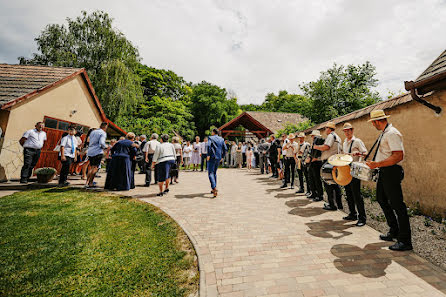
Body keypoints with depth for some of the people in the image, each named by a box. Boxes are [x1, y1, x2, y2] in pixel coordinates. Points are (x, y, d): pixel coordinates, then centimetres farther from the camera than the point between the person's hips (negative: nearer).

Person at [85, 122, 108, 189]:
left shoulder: (93, 132, 18)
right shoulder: (103, 133, -5)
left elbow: (89, 142, 21)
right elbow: (101, 142, -18)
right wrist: (105, 146, -1)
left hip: (90, 152, 7)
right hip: (97, 152, -7)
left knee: (91, 167, 13)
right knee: (95, 168, -5)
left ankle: (87, 182, 11)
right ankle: (90, 183, -8)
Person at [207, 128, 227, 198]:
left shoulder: (211, 138, -4)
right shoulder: (221, 139, 11)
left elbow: (209, 146, -22)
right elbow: (225, 149, 8)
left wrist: (208, 155, -17)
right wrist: (222, 157, 14)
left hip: (212, 158, -6)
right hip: (218, 158, 6)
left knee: (210, 173, -5)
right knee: (214, 172, 18)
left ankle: (214, 188, -21)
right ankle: (214, 189, 23)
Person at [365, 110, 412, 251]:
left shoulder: (392, 133, -17)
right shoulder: (384, 133, 14)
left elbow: (398, 156, -24)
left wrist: (378, 164, -28)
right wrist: (375, 163, 18)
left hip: (392, 172, -10)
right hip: (384, 172, 11)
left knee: (397, 205, -3)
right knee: (381, 199, 17)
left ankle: (405, 241, 10)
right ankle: (394, 231, 32)